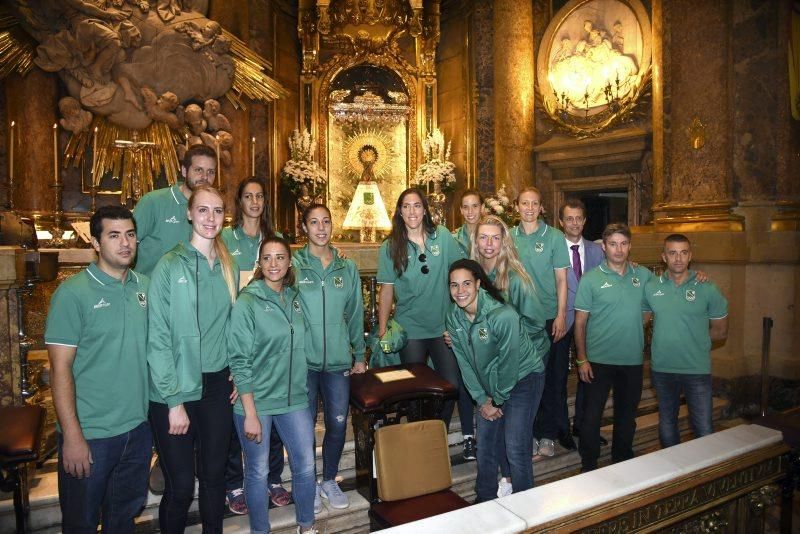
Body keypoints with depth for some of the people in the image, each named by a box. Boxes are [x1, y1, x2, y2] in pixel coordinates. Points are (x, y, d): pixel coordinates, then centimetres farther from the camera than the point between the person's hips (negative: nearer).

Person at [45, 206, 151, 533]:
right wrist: (72, 436, -15)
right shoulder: (72, 294, -12)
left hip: (139, 426, 4)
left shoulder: (146, 287, 3)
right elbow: (60, 369, -13)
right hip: (90, 433, -4)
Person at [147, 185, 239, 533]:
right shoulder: (170, 265, -10)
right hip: (176, 390, -4)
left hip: (217, 386, 4)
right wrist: (174, 401, -13)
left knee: (214, 476, 15)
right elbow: (158, 338, -11)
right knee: (181, 487, 4)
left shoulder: (228, 267, 6)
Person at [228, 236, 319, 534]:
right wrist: (250, 414, -14)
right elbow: (239, 361, -12)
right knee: (258, 472, 8)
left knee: (305, 466, 9)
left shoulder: (295, 297, 4)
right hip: (255, 401, -4)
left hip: (294, 399, 4)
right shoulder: (247, 302, -10)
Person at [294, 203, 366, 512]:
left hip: (338, 359, 3)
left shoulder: (347, 267, 7)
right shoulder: (293, 265, -3)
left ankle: (330, 481, 31)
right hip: (303, 359, -3)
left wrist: (359, 355, 13)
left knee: (338, 423, 8)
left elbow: (355, 313, 12)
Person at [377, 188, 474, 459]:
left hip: (443, 325, 1)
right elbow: (387, 290, 1)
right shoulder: (390, 247, -2)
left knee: (453, 385, -1)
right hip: (410, 329, -1)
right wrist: (382, 329, -1)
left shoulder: (442, 236, -1)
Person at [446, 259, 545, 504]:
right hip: (489, 384, 6)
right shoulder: (453, 317, -8)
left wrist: (497, 401, -11)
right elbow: (465, 362, -2)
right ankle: (484, 499, 29)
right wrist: (482, 399, -4)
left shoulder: (503, 315, -29)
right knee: (485, 445, 10)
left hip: (522, 378, -6)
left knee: (516, 448, -7)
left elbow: (508, 362, -21)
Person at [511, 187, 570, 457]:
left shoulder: (554, 237, 0)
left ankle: (546, 434, 17)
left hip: (547, 317, -2)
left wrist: (561, 315, -8)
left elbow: (561, 280, -1)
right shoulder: (508, 237, 6)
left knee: (546, 376, 4)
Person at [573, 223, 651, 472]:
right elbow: (580, 322, -5)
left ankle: (623, 462, 35)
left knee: (627, 415, 16)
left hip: (633, 360, 3)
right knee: (592, 414, 2)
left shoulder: (643, 275, 3)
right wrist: (581, 359, -9)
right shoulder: (591, 279, -6)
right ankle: (588, 466, 18)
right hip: (599, 359, -3)